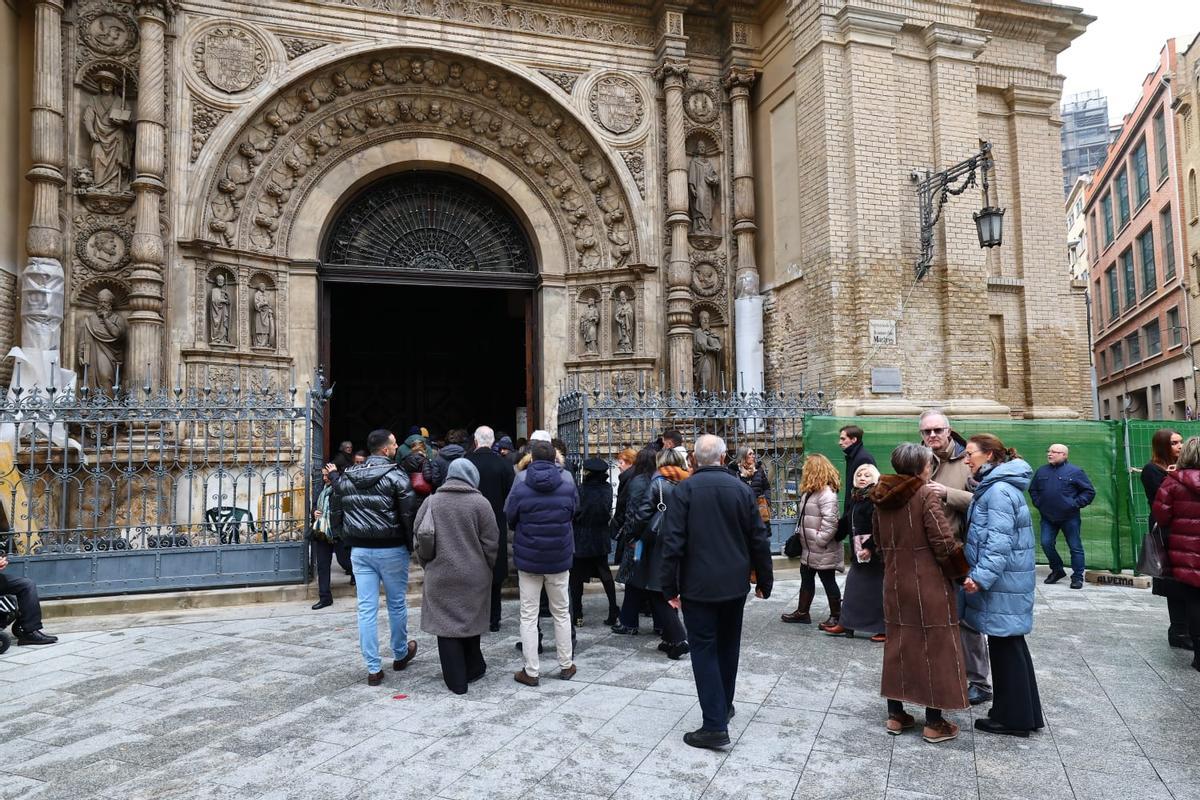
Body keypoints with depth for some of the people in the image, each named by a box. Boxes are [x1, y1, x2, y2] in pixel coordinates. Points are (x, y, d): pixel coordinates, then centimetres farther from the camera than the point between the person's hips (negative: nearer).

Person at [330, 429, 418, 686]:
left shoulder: (346, 478, 5)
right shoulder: (395, 476, -12)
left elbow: (335, 513, 9)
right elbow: (409, 515, -15)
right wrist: (411, 545, -4)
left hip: (359, 551, 4)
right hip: (391, 550, -4)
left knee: (366, 609, 5)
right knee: (396, 604, 14)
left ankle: (373, 669, 8)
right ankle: (400, 654, 31)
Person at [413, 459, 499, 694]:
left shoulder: (431, 502, -1)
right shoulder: (480, 503, -8)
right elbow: (491, 542, -6)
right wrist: (486, 568, 9)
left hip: (439, 575, 1)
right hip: (473, 576, 0)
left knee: (446, 625, 7)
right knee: (470, 621, 17)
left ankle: (456, 681, 10)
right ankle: (473, 669, 30)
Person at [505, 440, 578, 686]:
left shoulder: (520, 488, -13)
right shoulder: (568, 486, -7)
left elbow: (509, 520, 0)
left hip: (528, 559, -2)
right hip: (559, 558, 2)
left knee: (529, 616, 7)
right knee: (561, 613, 16)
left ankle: (531, 671, 10)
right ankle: (566, 666, 23)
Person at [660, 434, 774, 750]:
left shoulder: (684, 490, -10)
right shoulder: (742, 489, 0)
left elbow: (673, 542, -14)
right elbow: (759, 540, 3)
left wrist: (670, 586, -7)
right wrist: (764, 581, 13)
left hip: (698, 585, -4)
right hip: (735, 584, 4)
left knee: (704, 649, 1)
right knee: (728, 646, 20)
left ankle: (715, 725, -3)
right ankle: (724, 706, 34)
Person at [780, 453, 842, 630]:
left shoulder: (826, 493, -21)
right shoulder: (810, 491, 10)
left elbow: (830, 520, -27)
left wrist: (821, 539, -23)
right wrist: (800, 534, 15)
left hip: (823, 549, -10)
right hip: (809, 547, 10)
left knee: (828, 581, 3)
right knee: (806, 578, 17)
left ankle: (836, 616, 16)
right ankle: (802, 612, 28)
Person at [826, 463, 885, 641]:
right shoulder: (855, 498, 13)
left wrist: (870, 548, -22)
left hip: (873, 552, -9)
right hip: (859, 551, 9)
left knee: (877, 590, -1)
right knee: (853, 586, 11)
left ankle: (885, 629, 8)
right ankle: (846, 624, 17)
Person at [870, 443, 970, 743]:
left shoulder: (882, 498, 5)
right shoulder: (926, 495, -16)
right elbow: (945, 542, -17)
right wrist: (962, 571, -3)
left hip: (894, 583, 6)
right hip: (929, 585, -6)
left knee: (898, 644, 15)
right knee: (934, 648, 5)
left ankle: (896, 714, 22)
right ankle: (934, 723, 13)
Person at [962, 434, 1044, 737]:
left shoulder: (999, 491, -18)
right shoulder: (993, 487, 14)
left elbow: (998, 541, -24)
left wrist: (981, 577, -24)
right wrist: (980, 575, 17)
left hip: (1002, 584, -10)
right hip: (1006, 582, 10)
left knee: (1005, 647, 0)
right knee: (1009, 645, 17)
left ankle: (1012, 718, 12)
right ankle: (1023, 712, 29)